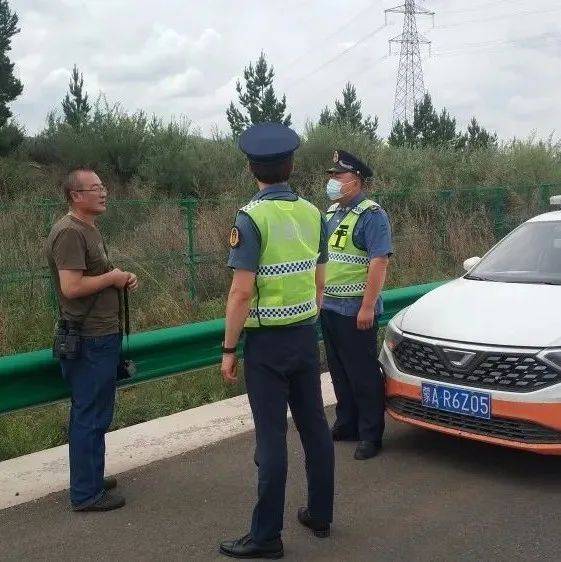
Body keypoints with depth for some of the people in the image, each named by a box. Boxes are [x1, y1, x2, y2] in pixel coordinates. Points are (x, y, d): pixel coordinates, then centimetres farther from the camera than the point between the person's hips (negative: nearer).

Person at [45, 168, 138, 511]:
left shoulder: (89, 229, 15)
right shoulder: (70, 232, -18)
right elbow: (71, 287, -26)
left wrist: (122, 278, 7)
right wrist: (112, 278, -14)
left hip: (101, 335, 10)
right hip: (90, 341, -10)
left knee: (93, 413, 18)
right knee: (90, 416, -2)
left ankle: (90, 478, 31)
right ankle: (86, 493, 7)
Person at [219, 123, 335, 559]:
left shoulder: (252, 217, -16)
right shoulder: (312, 213, 4)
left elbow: (242, 292, -18)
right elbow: (319, 282, 11)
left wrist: (228, 349, -11)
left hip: (267, 343, -6)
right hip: (306, 336, 6)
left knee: (272, 436, -1)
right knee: (314, 425, 14)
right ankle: (320, 514, 28)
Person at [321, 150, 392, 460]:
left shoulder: (371, 215, -12)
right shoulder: (331, 213, 14)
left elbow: (379, 263, -19)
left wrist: (367, 307, -23)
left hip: (355, 310, -8)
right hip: (329, 307, 8)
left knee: (363, 375, -1)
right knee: (339, 372, 16)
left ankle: (370, 434, 9)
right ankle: (346, 424, 29)